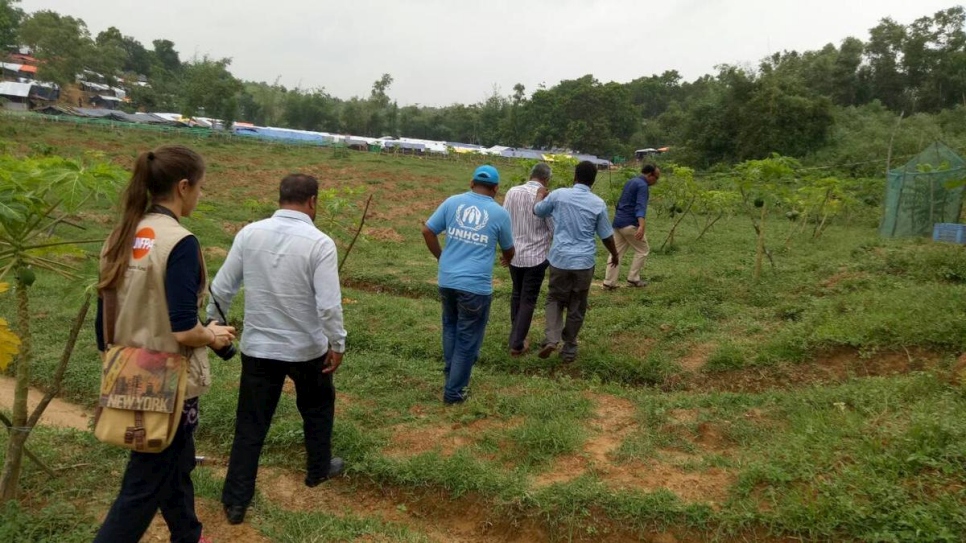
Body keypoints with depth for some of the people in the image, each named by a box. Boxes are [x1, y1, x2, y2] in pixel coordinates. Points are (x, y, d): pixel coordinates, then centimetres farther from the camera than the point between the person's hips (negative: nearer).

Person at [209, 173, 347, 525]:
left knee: (250, 424, 12)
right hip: (307, 348, -2)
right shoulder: (319, 243, -17)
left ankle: (236, 500, 18)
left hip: (257, 346, 2)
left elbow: (221, 288, 1)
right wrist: (337, 343, -5)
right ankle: (318, 470, 42)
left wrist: (213, 324, 17)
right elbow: (329, 305, -19)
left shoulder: (249, 233, -5)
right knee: (317, 407, 24)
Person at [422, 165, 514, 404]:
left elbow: (427, 231, 5)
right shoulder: (500, 213, -1)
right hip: (476, 286, -4)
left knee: (450, 328, 25)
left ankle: (451, 378, 35)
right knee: (468, 339, 8)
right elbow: (508, 249, 13)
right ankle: (454, 392, 16)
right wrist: (507, 260, 36)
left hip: (447, 281, 4)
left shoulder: (452, 202, 4)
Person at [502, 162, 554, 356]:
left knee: (517, 295, 21)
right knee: (528, 300, 5)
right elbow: (555, 230, -9)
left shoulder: (512, 192, -2)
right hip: (536, 256, -4)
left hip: (514, 254, 4)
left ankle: (515, 336, 32)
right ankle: (517, 344, 8)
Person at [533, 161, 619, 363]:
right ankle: (569, 349, 21)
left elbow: (537, 211, 12)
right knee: (577, 307, 13)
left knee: (555, 299, 17)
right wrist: (615, 255, 24)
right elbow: (606, 235, 5)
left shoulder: (558, 195, -5)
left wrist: (540, 194, 33)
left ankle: (551, 338, -4)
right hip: (584, 262, 0)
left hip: (560, 259, 0)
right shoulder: (598, 204, -3)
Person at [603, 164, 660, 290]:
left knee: (616, 252, 6)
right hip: (630, 224, -8)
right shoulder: (643, 185, -10)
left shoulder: (630, 182, 18)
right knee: (642, 250, 7)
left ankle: (609, 282, 2)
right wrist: (642, 226, -38)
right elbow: (640, 206, -26)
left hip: (618, 222, 8)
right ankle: (633, 279, 7)